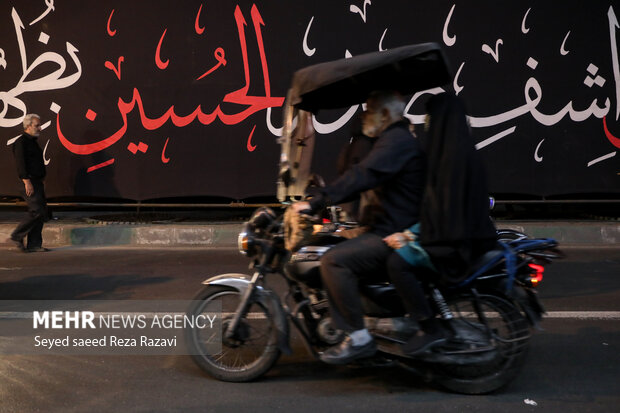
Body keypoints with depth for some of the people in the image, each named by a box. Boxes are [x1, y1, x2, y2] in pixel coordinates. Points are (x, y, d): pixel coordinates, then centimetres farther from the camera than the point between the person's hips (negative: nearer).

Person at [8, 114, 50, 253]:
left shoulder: (33, 142, 21)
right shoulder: (21, 142, -9)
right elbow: (20, 164, -17)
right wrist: (27, 182, -22)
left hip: (37, 182, 10)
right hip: (29, 182, -10)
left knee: (41, 213, 6)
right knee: (37, 211, -14)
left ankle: (34, 244, 10)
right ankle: (17, 236, 0)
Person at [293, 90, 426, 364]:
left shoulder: (397, 140, -13)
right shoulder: (395, 140, 22)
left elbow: (360, 177, -24)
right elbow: (361, 179, 25)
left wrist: (315, 203, -23)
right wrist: (320, 199, 21)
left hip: (397, 236, -11)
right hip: (387, 230, 11)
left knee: (334, 261, -22)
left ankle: (359, 339, -15)